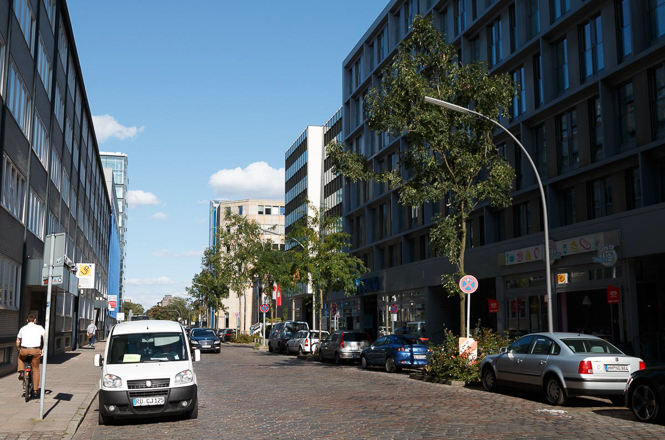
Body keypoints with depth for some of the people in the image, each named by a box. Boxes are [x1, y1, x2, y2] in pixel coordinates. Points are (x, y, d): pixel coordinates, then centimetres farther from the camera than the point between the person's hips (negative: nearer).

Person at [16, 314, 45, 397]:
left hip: (24, 350, 1)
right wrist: (43, 348, 4)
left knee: (20, 358, 38)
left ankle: (21, 372, 15)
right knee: (36, 369, 15)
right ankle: (36, 389, 17)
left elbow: (17, 341, 22)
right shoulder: (39, 327, 10)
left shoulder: (23, 328, 17)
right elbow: (44, 337, -6)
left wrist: (18, 349, 39)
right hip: (35, 350, -1)